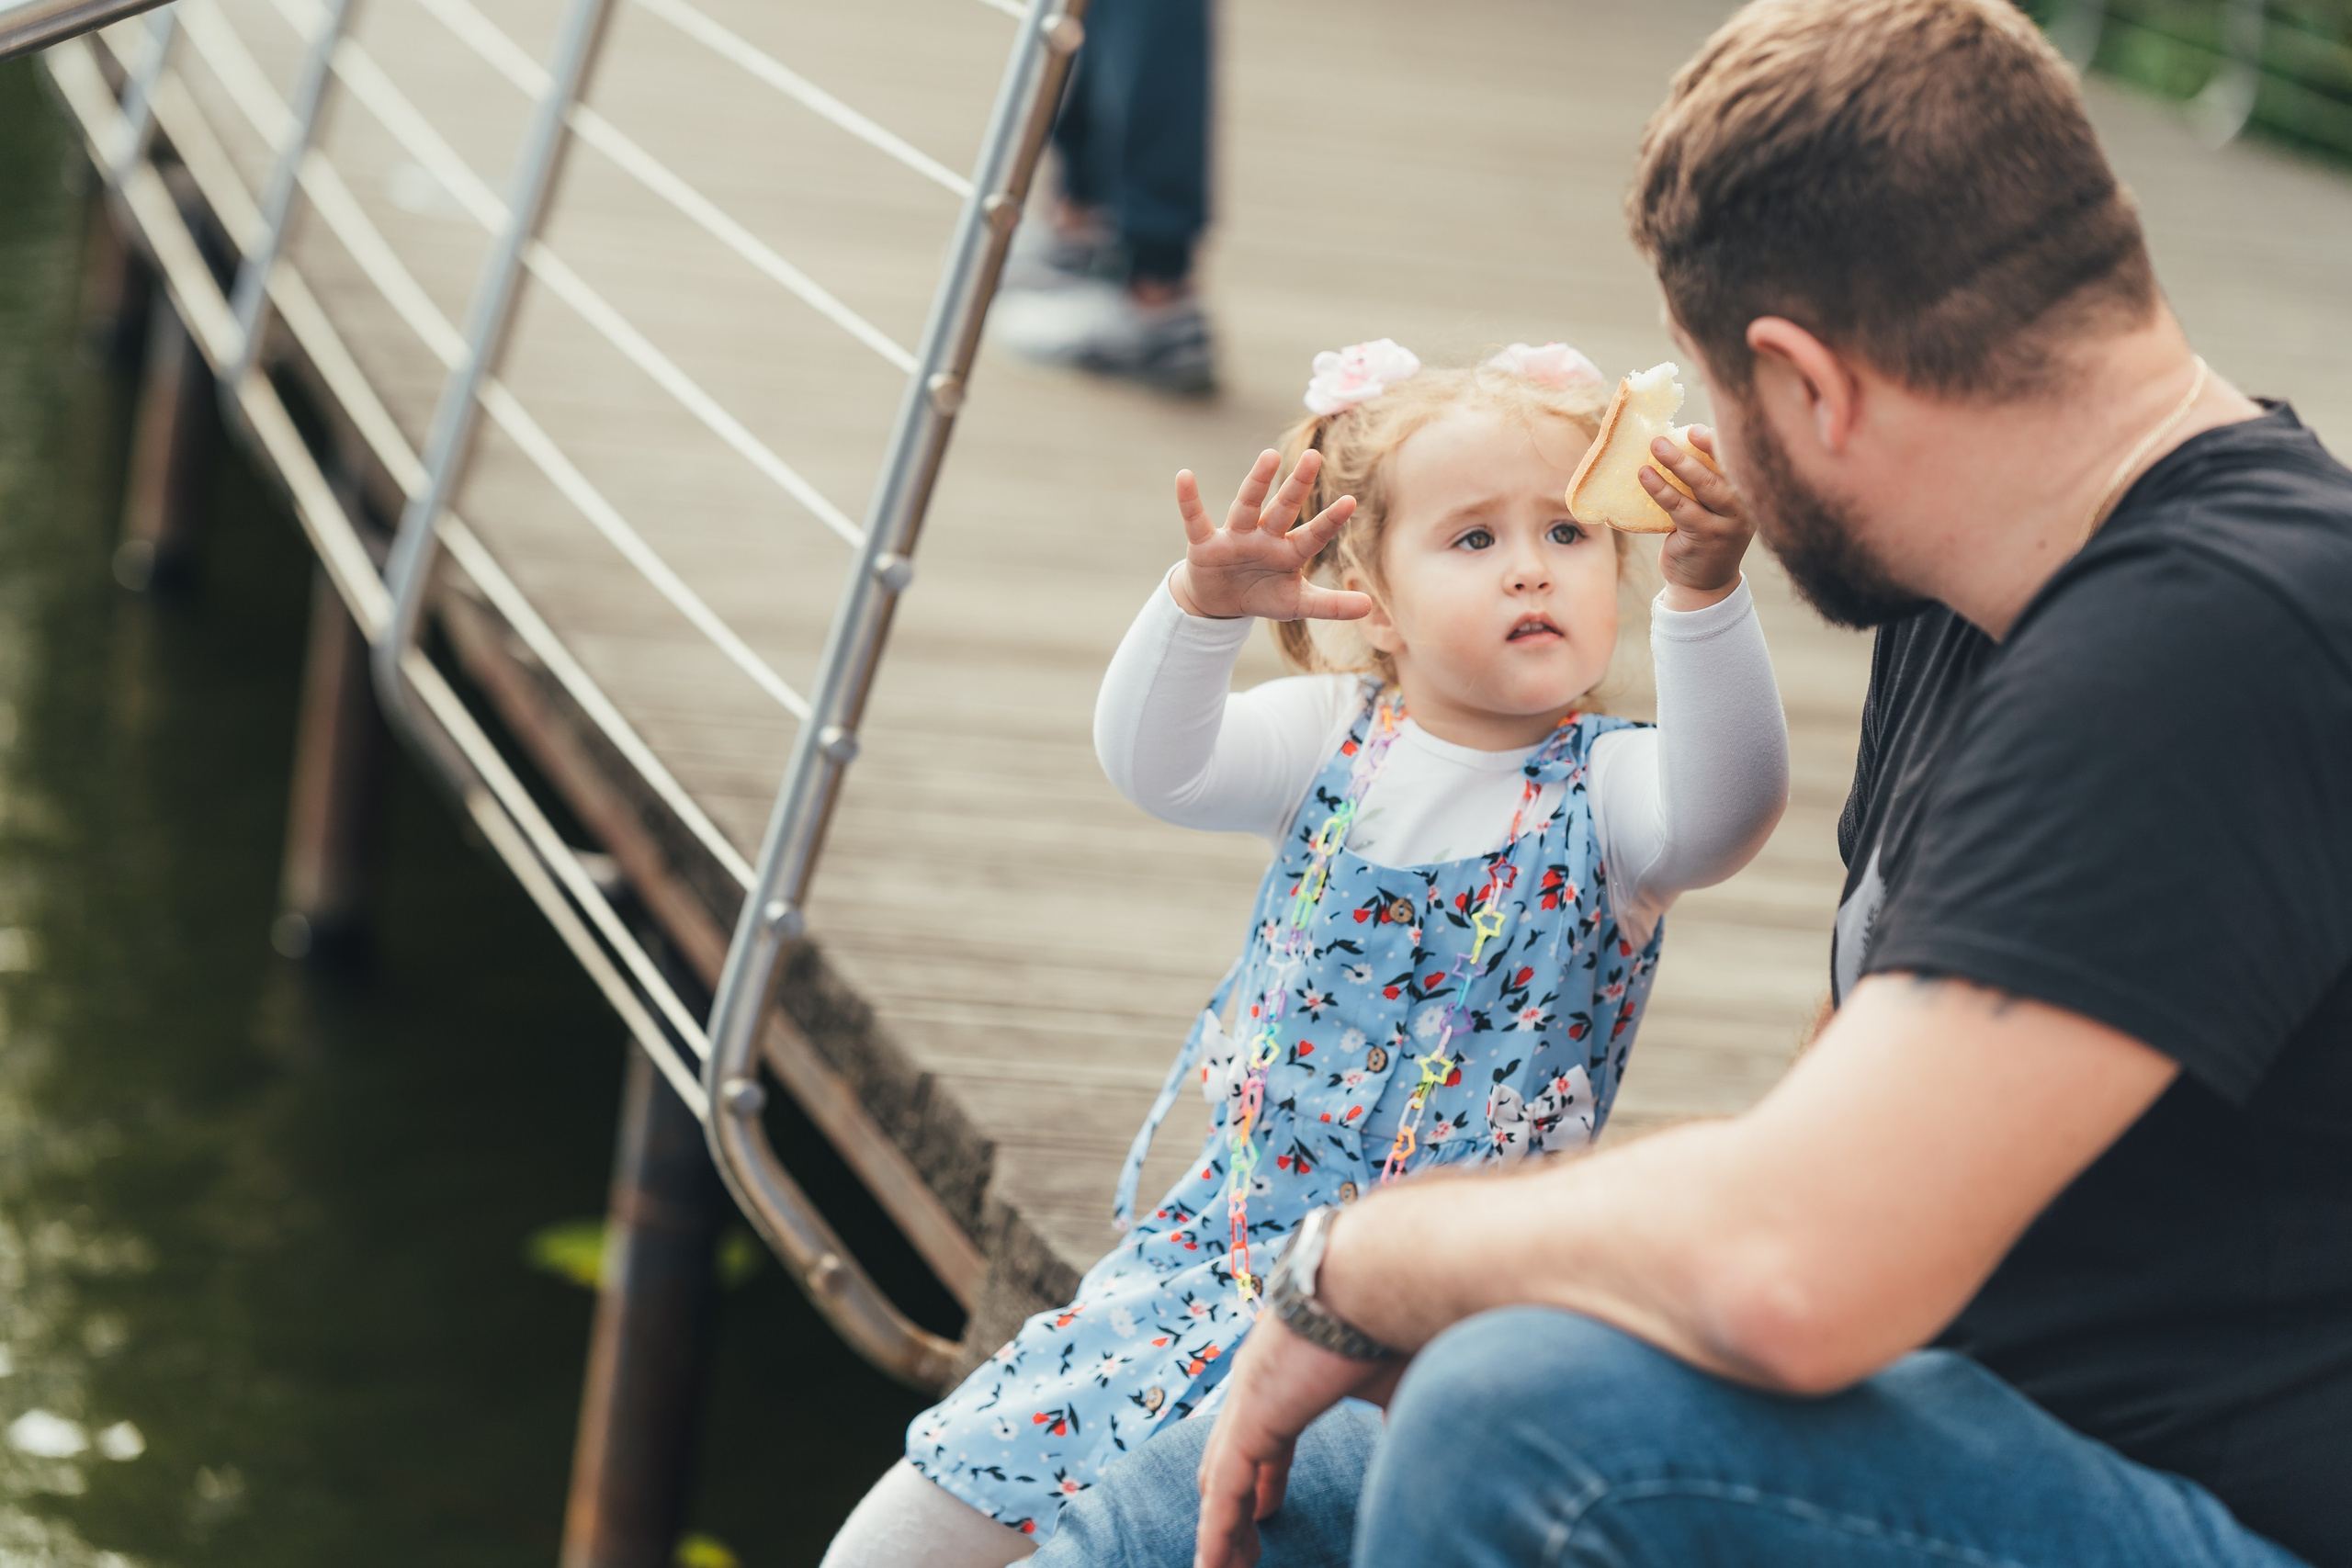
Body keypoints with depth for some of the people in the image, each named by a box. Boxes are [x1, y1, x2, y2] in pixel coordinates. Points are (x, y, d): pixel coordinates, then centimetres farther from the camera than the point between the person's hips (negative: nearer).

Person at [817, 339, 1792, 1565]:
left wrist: (1704, 592, -46)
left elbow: (1726, 810, -30)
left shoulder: (1608, 790, -8)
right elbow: (1152, 762, -15)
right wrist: (1205, 604, -36)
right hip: (1234, 1230, 3)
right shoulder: (1335, 742, 1)